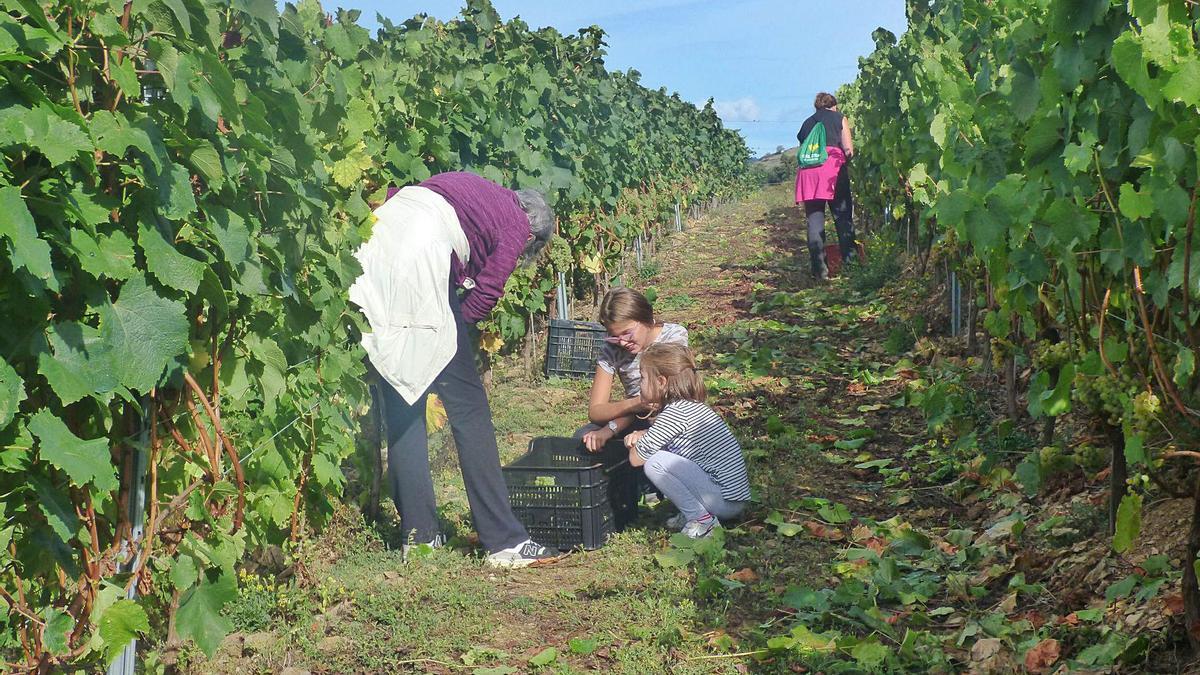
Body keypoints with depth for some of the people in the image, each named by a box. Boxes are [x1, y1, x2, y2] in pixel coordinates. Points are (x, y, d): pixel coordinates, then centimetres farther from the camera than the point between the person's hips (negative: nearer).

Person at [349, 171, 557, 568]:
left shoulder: (476, 191, 32)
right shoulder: (517, 227, 14)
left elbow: (390, 197, 24)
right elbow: (484, 296, 5)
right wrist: (448, 332, 18)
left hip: (370, 250, 7)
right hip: (416, 265, -7)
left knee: (402, 401, 14)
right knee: (467, 404, 0)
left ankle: (419, 533, 18)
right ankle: (504, 540, 3)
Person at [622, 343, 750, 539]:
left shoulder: (676, 412, -16)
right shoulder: (692, 405, 11)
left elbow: (636, 459, -11)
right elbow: (659, 434, 28)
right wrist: (641, 434, 6)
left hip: (725, 500, -10)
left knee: (654, 462, -17)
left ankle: (701, 519, -10)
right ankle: (693, 512, 11)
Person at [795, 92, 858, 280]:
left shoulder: (807, 123, 27)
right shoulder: (839, 118, 17)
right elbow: (848, 150, 7)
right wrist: (846, 157, 25)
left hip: (807, 170, 3)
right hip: (832, 168, -3)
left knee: (814, 220, 0)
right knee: (843, 216, 2)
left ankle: (819, 269, -5)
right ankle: (850, 260, -4)